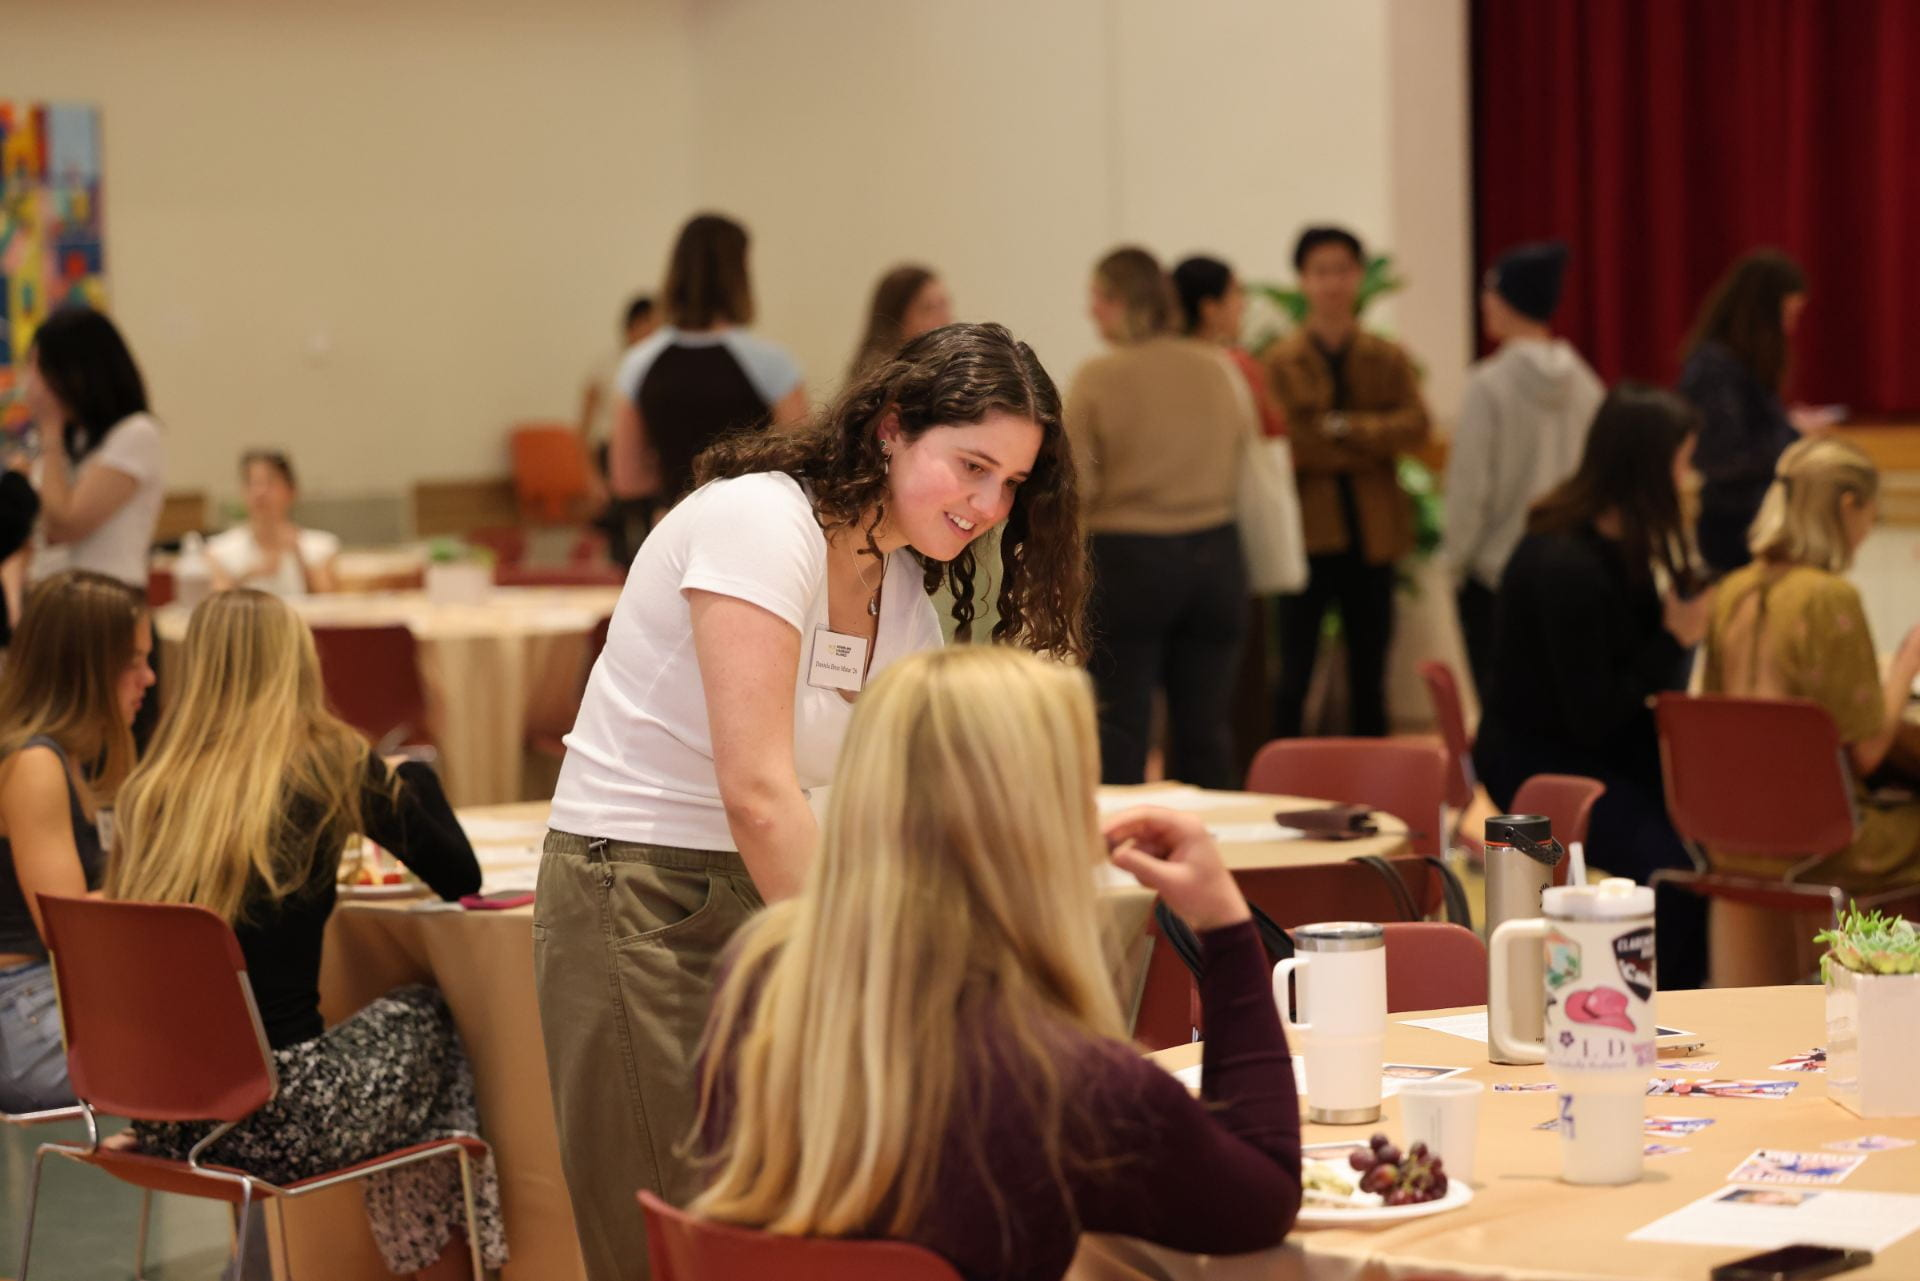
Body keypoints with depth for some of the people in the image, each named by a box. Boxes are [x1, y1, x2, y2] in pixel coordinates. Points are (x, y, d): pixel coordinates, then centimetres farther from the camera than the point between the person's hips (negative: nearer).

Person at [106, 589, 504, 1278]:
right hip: (275, 1122, -5)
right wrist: (410, 774, 24)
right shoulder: (327, 765, -5)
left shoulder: (149, 789, 7)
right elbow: (461, 879, 6)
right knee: (432, 1020, 24)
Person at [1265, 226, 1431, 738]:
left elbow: (1416, 425, -6)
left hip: (1370, 535, 3)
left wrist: (1347, 428, -18)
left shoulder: (1388, 359, 9)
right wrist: (1370, 448, -14)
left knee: (1369, 679, 10)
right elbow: (1281, 442, -10)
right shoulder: (1282, 360, 0)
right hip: (1307, 531, -3)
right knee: (1293, 680, -4)